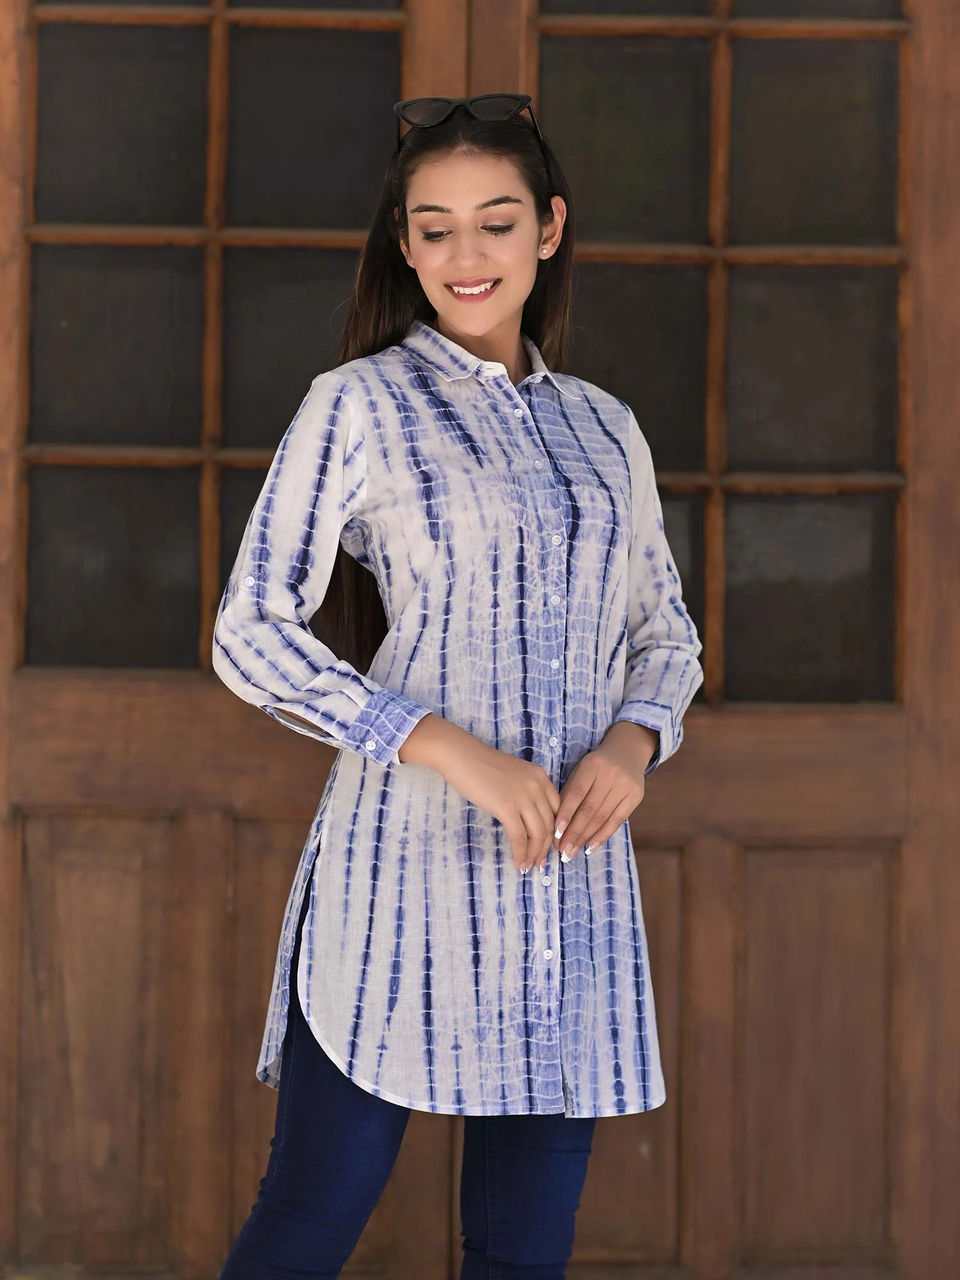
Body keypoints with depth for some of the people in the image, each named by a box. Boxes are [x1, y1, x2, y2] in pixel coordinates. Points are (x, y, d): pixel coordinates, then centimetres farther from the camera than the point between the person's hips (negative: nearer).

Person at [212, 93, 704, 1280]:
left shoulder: (604, 427, 14)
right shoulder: (360, 403, 0)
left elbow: (665, 634, 22)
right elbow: (250, 634, -6)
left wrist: (633, 743, -2)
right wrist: (455, 752, -16)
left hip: (573, 874, 4)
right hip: (405, 863, -4)